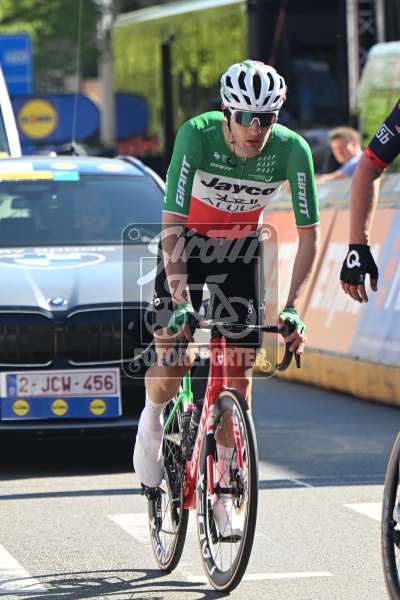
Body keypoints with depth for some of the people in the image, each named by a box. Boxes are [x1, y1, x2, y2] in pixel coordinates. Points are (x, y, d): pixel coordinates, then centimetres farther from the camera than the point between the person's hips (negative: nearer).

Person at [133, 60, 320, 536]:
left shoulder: (291, 150, -25)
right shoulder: (197, 135, -30)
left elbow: (309, 234, -18)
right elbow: (171, 223, -32)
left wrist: (291, 307, -27)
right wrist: (180, 300, -41)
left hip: (241, 249, 2)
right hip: (187, 244, -2)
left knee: (238, 376, -5)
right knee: (170, 373, -12)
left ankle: (224, 493, 4)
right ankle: (153, 417, 24)